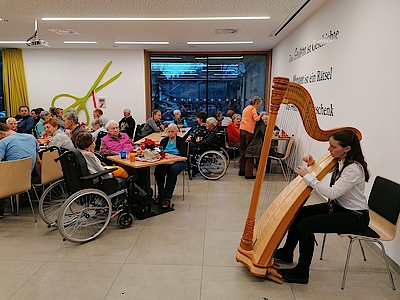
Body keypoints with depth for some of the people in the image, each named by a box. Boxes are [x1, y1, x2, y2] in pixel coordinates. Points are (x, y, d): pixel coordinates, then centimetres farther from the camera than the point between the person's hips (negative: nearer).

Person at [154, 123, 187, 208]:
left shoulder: (181, 140, 10)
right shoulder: (164, 140, 22)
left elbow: (183, 154, -4)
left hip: (178, 161, -3)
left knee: (172, 170, -37)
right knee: (158, 169, -31)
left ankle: (167, 197, -35)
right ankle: (161, 194, -22)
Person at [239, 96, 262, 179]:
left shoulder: (246, 108, 22)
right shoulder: (253, 108, -4)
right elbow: (256, 118, -18)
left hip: (242, 130, 8)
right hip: (249, 132, -8)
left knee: (243, 151, 13)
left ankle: (242, 170, 19)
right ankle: (248, 174, -4)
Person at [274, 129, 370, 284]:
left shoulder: (354, 169, -26)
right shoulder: (339, 161, 0)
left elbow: (332, 193, -32)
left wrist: (308, 176, -28)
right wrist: (312, 164, -6)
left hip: (355, 216, -9)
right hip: (338, 206, 9)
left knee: (306, 225, -23)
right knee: (298, 213, 4)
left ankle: (301, 272, -6)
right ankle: (286, 252, 22)